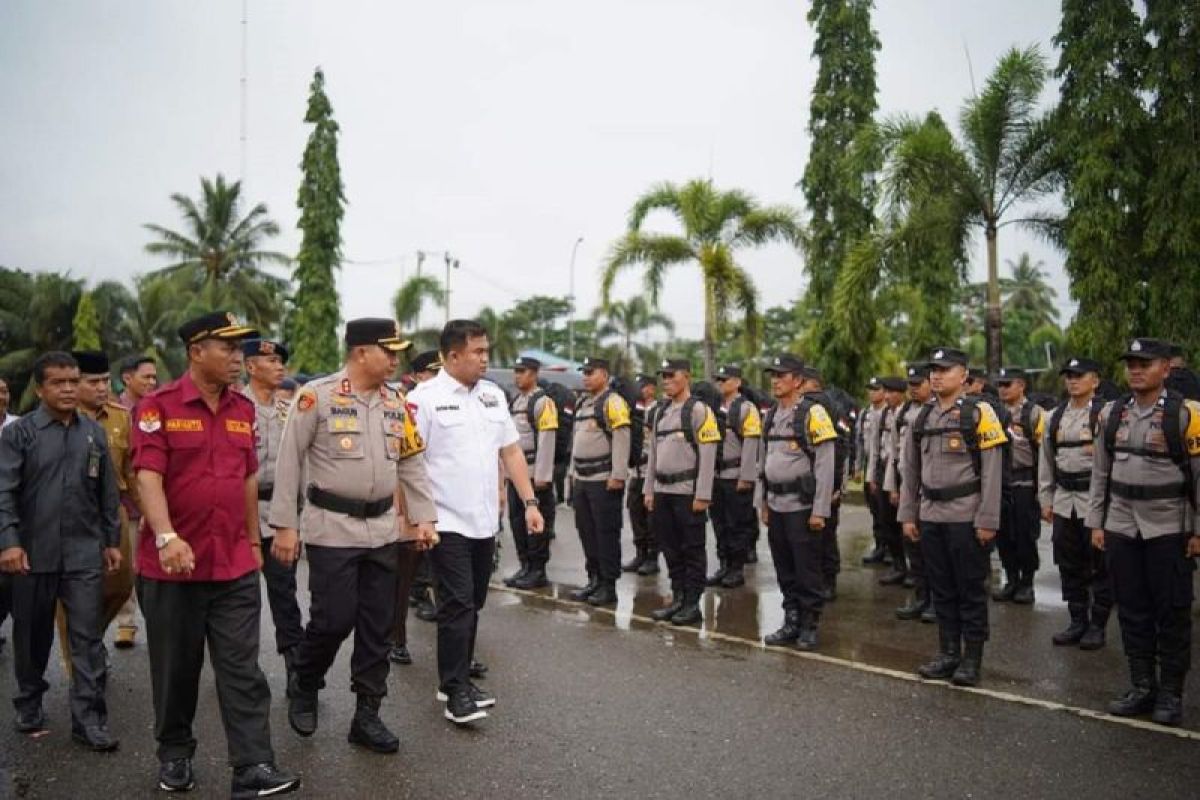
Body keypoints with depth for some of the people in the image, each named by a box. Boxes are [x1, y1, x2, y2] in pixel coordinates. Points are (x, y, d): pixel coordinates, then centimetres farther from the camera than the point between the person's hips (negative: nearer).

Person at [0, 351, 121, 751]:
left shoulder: (94, 432, 7)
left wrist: (112, 540, 11)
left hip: (85, 553, 1)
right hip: (34, 553, -1)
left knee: (88, 637, -1)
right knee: (33, 635, 14)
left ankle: (89, 719, 4)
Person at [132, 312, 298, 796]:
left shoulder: (243, 409, 8)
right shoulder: (159, 406, -7)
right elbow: (148, 475, -16)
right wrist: (167, 537, -30)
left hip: (235, 564, 3)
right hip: (172, 563, -3)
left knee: (242, 669, 1)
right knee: (176, 668, 13)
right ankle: (174, 754, 33)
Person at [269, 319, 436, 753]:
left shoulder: (396, 402, 8)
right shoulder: (317, 395, -9)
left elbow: (411, 463, 13)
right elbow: (289, 462, -7)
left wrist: (423, 517, 5)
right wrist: (284, 525, -8)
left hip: (383, 530, 6)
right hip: (332, 529, -5)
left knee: (377, 626, 8)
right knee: (334, 620, -2)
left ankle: (367, 716, 21)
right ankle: (302, 688, 28)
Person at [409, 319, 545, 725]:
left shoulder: (493, 395, 10)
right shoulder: (425, 398, -9)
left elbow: (511, 451, 12)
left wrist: (529, 502, 6)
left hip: (484, 522, 7)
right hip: (447, 522, -6)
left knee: (473, 604, 13)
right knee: (457, 605, -5)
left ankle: (458, 680, 26)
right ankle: (456, 692, 5)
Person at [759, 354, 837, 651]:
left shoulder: (813, 414, -10)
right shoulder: (770, 416, 11)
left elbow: (825, 465, -13)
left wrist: (820, 510, -15)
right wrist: (764, 502, 15)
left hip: (802, 505, -7)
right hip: (776, 506, 7)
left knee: (807, 571, 2)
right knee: (785, 570, 13)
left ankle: (809, 627, 14)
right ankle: (791, 623, 24)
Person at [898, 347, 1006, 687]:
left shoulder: (979, 413, -7)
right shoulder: (921, 417, 9)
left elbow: (992, 471, -9)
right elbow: (910, 470, 13)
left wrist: (987, 520, -13)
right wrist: (908, 515, 10)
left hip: (966, 517, -5)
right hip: (931, 517, 5)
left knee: (971, 590, 5)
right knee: (941, 589, 12)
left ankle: (972, 658, 15)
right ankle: (949, 652, 23)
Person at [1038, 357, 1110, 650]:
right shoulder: (1054, 416, 10)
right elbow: (1046, 461, 13)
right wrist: (1045, 500, 11)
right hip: (1064, 500, 5)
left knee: (1099, 567, 4)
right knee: (1069, 567, 12)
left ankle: (1097, 626, 16)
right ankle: (1077, 622, 24)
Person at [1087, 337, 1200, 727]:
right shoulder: (1110, 414, 5)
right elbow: (1100, 473, 9)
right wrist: (1096, 523, 7)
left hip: (1169, 528, -4)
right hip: (1121, 526, 4)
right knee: (1132, 610, 10)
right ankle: (1142, 687, 23)